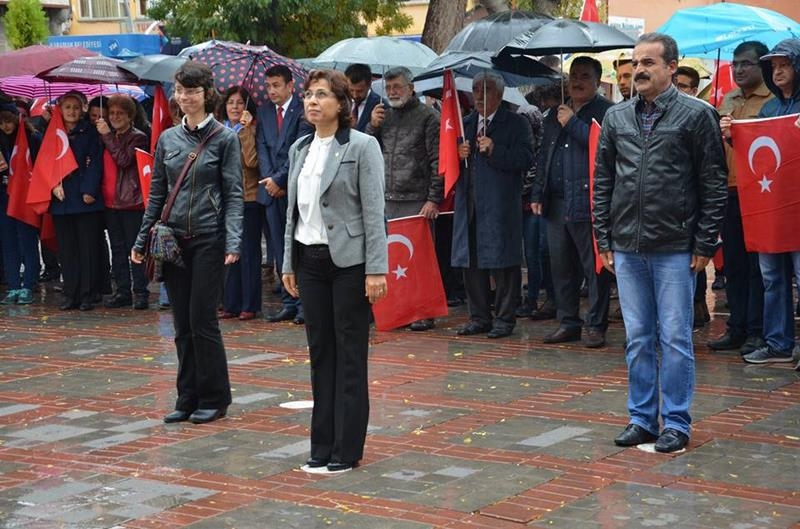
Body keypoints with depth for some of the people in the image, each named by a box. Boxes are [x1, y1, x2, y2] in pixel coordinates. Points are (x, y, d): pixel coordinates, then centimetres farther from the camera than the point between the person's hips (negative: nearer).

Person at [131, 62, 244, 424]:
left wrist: (233, 242, -17)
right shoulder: (168, 139, 10)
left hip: (208, 239, -5)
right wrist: (142, 240, 10)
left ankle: (214, 398, 8)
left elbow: (234, 194, -6)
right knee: (182, 324, 8)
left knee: (202, 319, -5)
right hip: (173, 238, 5)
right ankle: (188, 399, 16)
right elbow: (156, 193, 14)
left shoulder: (224, 138, -3)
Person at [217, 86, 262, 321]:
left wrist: (246, 130, -18)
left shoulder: (252, 130, -2)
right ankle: (231, 304, 12)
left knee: (248, 252, 0)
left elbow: (252, 161, -17)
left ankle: (249, 305, 5)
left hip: (248, 198, -5)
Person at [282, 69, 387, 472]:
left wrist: (376, 269, -16)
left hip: (348, 261, -6)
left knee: (349, 354, 1)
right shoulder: (300, 149, 11)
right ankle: (323, 446, 17)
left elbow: (374, 211, -11)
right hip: (311, 261, 6)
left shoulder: (362, 147, -7)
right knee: (320, 352, 10)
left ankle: (348, 449, 7)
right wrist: (289, 262, 13)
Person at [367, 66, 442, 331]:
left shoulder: (427, 116, -1)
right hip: (387, 200, 5)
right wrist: (372, 127, 0)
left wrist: (434, 199, -11)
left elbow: (438, 162, -5)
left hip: (417, 200, -5)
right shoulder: (383, 116, 16)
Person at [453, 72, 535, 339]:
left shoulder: (515, 124, 1)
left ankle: (504, 318, 5)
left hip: (500, 205, -5)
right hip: (469, 204, 5)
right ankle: (479, 317, 16)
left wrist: (494, 151, -18)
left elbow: (526, 159, -10)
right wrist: (458, 154, -1)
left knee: (502, 262, -3)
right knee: (471, 263, 7)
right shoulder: (465, 123, 18)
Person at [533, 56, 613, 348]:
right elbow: (544, 157, 23)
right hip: (556, 203, 7)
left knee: (594, 268, -1)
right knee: (561, 267, 10)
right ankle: (568, 322, 19)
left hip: (588, 202, -7)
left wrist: (572, 123, -12)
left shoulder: (605, 111, -2)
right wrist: (537, 193, 15)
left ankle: (596, 325, 5)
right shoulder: (555, 115, 20)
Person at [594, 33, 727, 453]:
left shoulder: (697, 115, -4)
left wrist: (705, 244, -7)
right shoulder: (616, 117, 9)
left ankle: (676, 423, 10)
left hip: (675, 249, -4)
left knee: (675, 338, 1)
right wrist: (603, 239, 8)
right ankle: (642, 419, 20)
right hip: (627, 247, 4)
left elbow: (714, 185, -4)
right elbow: (602, 181, 13)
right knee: (638, 339, 11)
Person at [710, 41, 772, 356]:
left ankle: (757, 331, 5)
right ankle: (737, 327, 18)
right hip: (729, 191, 7)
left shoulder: (773, 100, -4)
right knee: (733, 263, 10)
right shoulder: (728, 101, 17)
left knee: (757, 264, -1)